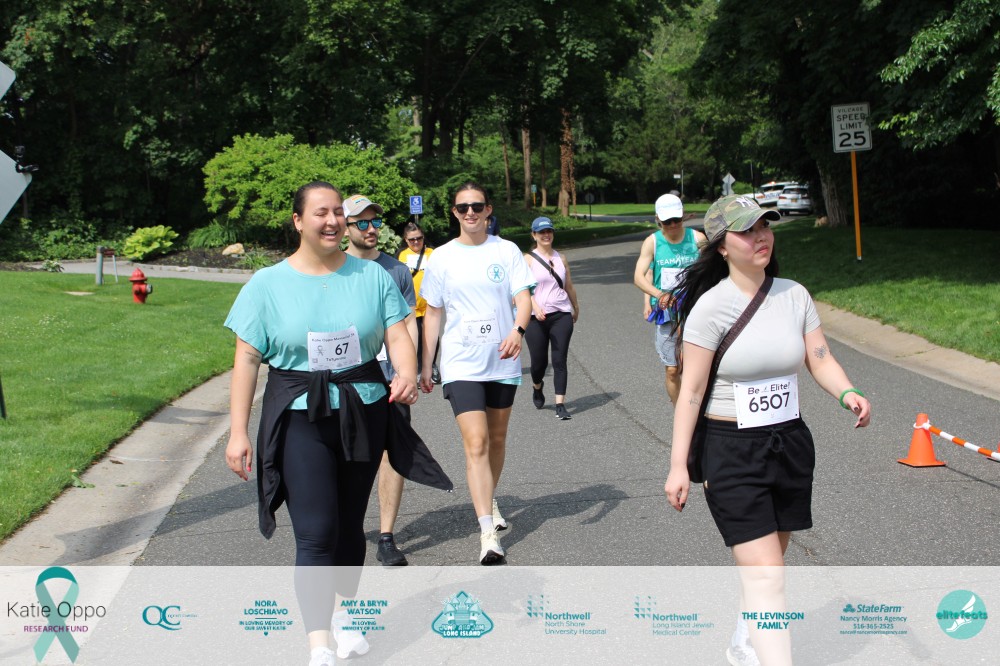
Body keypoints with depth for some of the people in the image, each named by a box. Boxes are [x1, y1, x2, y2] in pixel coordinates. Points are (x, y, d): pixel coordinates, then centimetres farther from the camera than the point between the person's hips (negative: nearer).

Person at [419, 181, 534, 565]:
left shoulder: (506, 251, 3)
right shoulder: (441, 258, 3)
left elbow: (523, 297, -5)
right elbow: (433, 314, 8)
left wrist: (518, 330, -26)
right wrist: (425, 366, 8)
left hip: (503, 362, 2)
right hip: (461, 364, -2)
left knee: (496, 439, 15)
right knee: (476, 443, -13)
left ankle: (490, 502, 39)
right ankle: (488, 533, -17)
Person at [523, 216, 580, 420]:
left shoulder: (560, 259, 12)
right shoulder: (528, 259, -1)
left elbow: (569, 286, 23)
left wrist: (576, 308, 31)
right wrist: (535, 306, -27)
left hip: (561, 315, 2)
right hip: (537, 318, -2)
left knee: (559, 360, -5)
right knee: (539, 361, 5)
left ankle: (560, 405, -6)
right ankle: (537, 388, 38)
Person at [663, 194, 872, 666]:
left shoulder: (793, 295, 2)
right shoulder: (711, 306, -12)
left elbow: (821, 361, 2)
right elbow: (691, 390, -11)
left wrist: (848, 394, -20)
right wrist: (678, 465, -12)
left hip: (790, 445, 5)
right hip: (732, 452, -5)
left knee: (766, 563, 17)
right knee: (766, 576, -11)